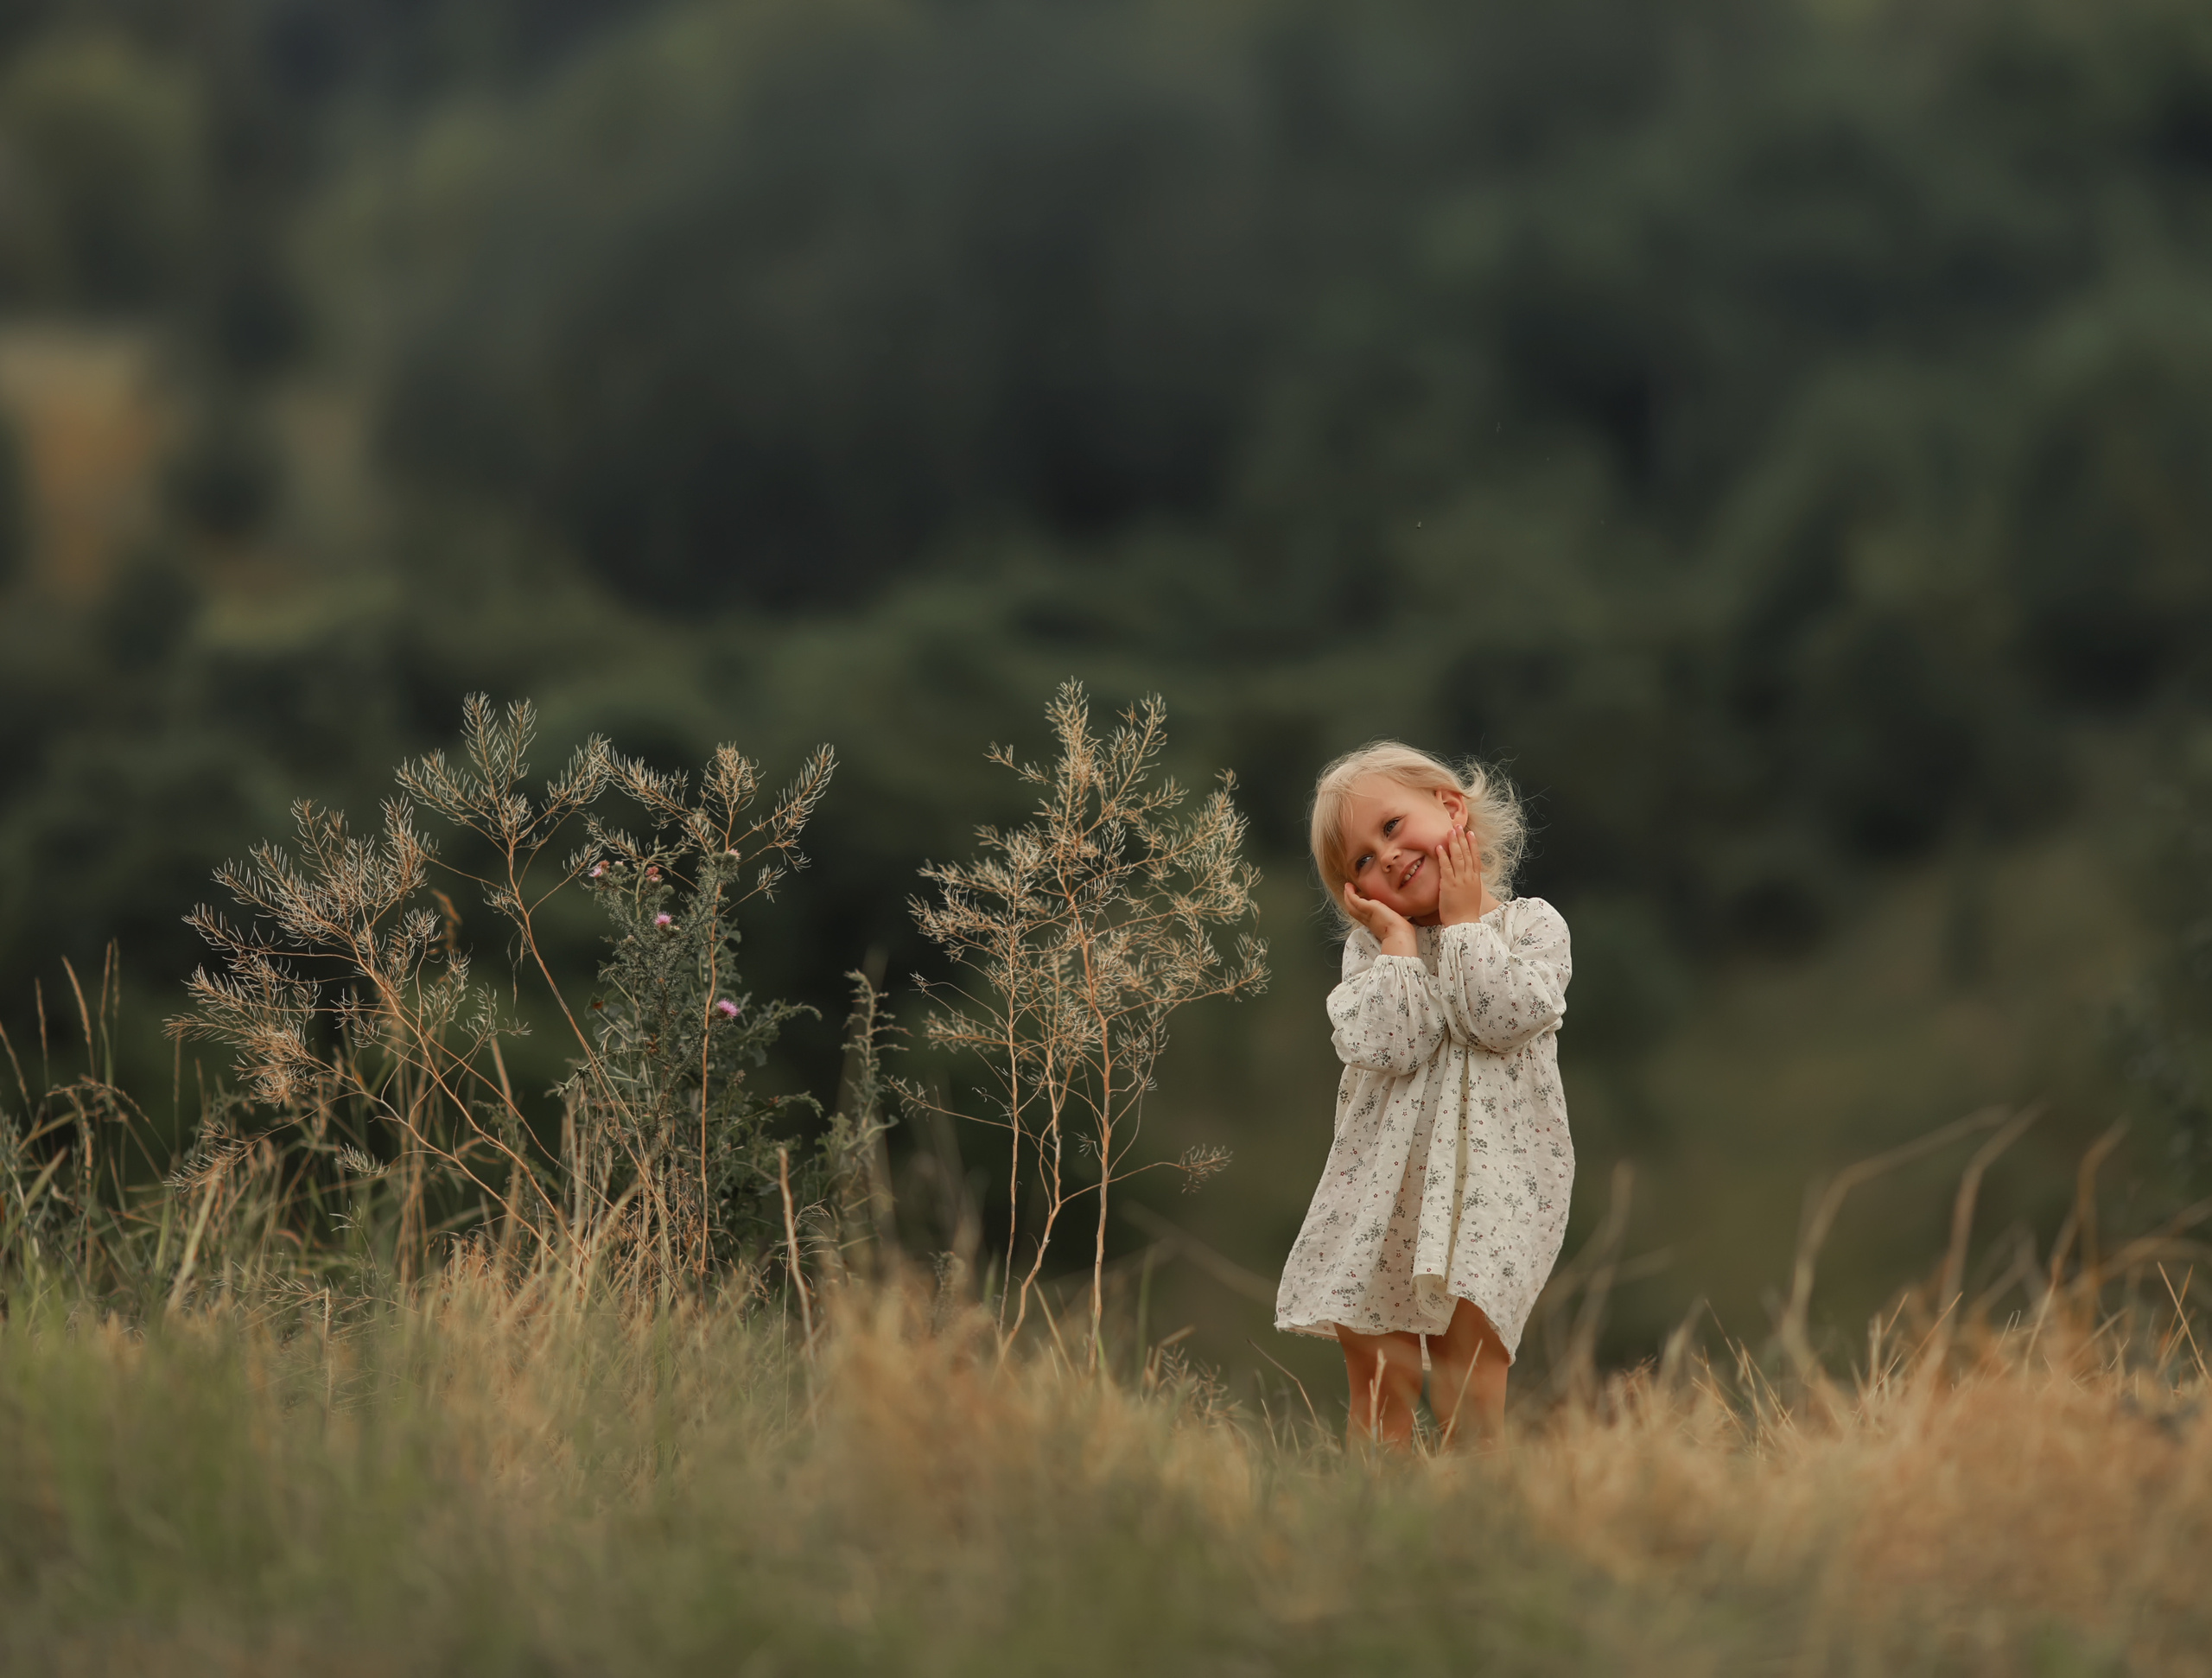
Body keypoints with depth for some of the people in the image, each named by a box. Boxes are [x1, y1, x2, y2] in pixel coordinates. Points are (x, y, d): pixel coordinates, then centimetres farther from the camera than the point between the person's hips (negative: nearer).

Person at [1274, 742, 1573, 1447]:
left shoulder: (1533, 926, 2)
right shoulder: (1374, 946, 6)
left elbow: (1507, 1016, -17)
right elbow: (1386, 1046, -12)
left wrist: (1461, 921, -8)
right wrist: (1399, 939, -8)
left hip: (1493, 1184, -3)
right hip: (1382, 1189, 3)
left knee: (1468, 1384, -10)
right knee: (1379, 1391, 2)